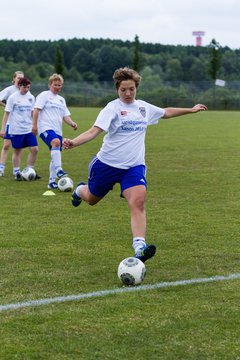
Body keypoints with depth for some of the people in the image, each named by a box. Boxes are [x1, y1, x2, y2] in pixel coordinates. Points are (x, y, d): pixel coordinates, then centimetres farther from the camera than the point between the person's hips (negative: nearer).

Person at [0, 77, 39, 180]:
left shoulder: (31, 97, 7)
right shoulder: (13, 97, -6)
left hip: (29, 129, 4)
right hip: (16, 130, -4)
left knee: (34, 149, -4)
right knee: (17, 151, 4)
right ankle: (17, 173, 15)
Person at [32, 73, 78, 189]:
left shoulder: (61, 99, 23)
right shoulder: (44, 95, 2)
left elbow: (65, 116, 20)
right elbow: (36, 109, -7)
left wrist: (72, 123, 0)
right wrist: (34, 124, -17)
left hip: (57, 130, 8)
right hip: (46, 127, -8)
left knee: (55, 156, 6)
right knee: (56, 142, -35)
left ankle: (52, 181, 14)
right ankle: (58, 170, -42)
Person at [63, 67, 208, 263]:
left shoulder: (143, 107, 7)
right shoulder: (113, 108, -12)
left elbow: (166, 112, 27)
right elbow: (94, 131, -22)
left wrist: (191, 110, 33)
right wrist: (73, 142, -40)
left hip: (134, 166, 3)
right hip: (107, 164, -2)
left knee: (138, 202, -22)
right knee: (91, 199, 19)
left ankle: (140, 247, -33)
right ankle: (80, 190, 58)